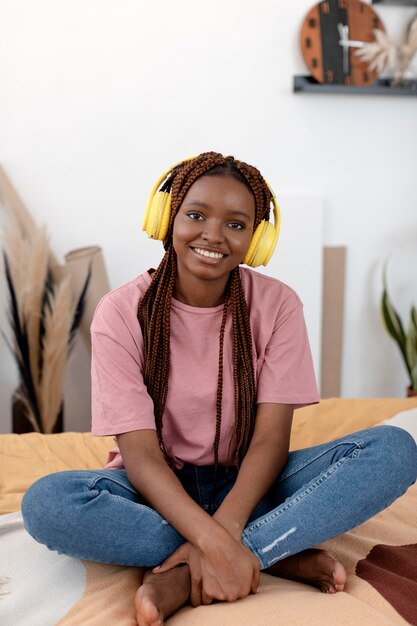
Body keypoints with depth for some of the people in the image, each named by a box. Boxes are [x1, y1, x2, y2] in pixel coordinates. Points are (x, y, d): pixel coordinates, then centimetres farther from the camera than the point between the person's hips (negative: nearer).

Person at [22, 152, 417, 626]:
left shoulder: (276, 304, -7)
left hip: (246, 486, 2)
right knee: (46, 502, -33)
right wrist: (213, 541, -34)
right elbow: (140, 453, -18)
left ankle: (183, 575, -27)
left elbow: (271, 437, -13)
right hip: (159, 489, -1)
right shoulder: (121, 313, -12)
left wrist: (224, 531, -31)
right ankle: (279, 555, -23)